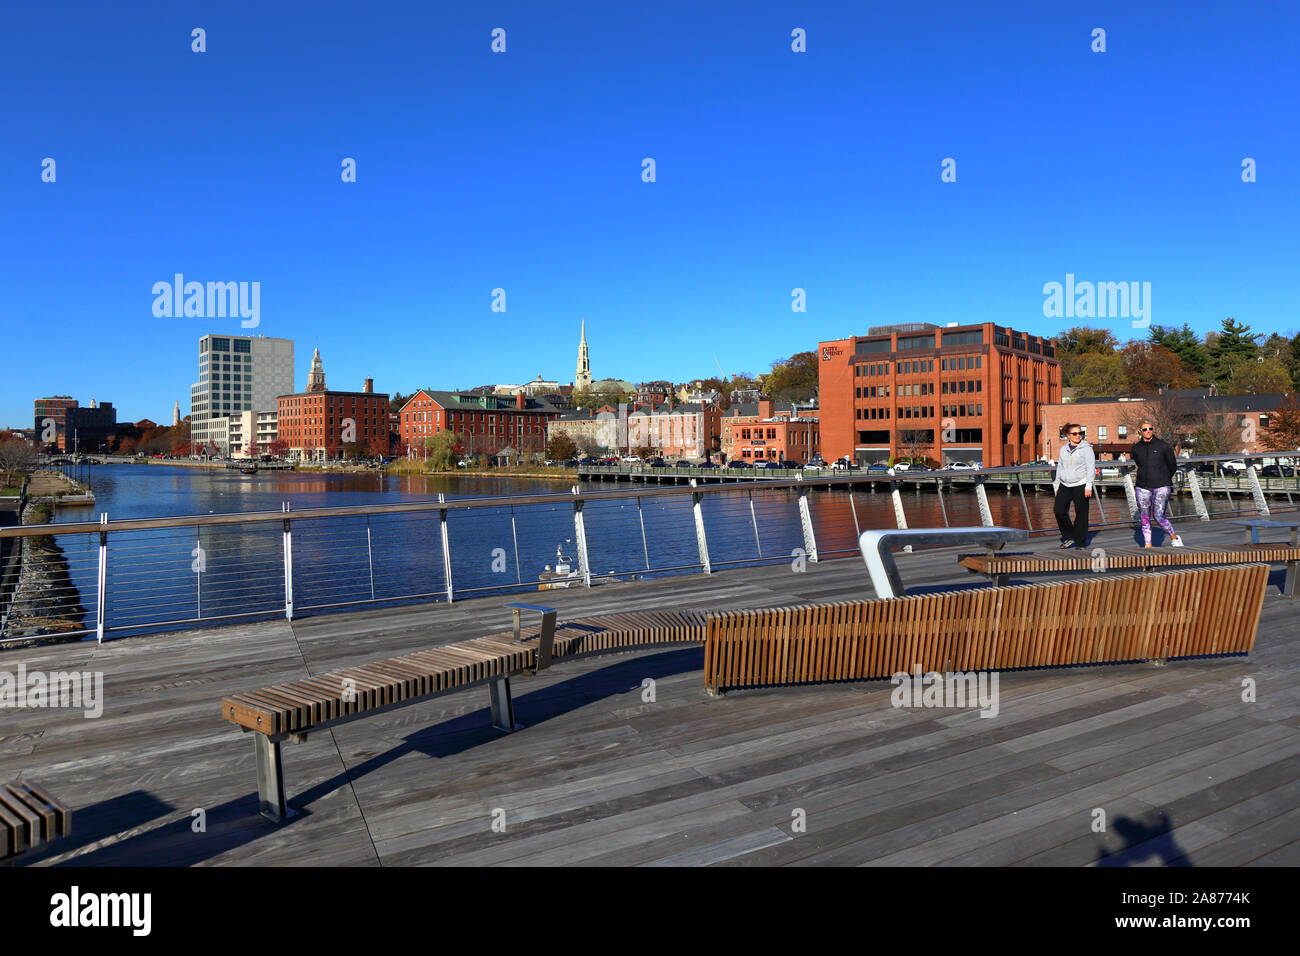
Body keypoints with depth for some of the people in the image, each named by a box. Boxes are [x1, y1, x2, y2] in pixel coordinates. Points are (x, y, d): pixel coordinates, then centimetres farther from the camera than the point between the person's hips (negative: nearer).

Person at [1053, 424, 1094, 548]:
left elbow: (1091, 467, -6)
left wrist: (1088, 486, -14)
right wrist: (1057, 485, 18)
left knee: (1081, 514, -1)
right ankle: (1069, 537, 8)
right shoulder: (1063, 449, 13)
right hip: (1065, 485, 4)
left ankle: (1080, 542, 10)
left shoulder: (1086, 448, -2)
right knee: (1058, 510, -8)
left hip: (1080, 485, -4)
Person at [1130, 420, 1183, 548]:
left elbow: (1172, 465, 10)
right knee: (1144, 518, 3)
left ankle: (1174, 538, 15)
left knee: (1159, 516, -9)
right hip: (1143, 488, 3)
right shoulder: (1136, 448, 5)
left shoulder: (1163, 446, -3)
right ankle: (1147, 545, 11)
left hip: (1161, 487, -3)